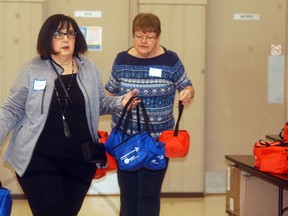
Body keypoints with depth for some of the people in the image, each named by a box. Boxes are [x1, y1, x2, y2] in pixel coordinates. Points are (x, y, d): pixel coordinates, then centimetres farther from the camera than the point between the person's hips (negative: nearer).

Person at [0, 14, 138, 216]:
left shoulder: (89, 68, 6)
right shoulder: (32, 70, -4)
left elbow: (99, 103, 15)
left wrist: (120, 102, -3)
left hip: (80, 160, 4)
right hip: (39, 160, -3)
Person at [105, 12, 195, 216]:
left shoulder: (170, 60, -4)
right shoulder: (122, 60, 1)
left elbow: (187, 87, 4)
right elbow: (109, 93, 12)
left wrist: (188, 93, -18)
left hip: (158, 139, -2)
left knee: (149, 194, -2)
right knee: (128, 193, 7)